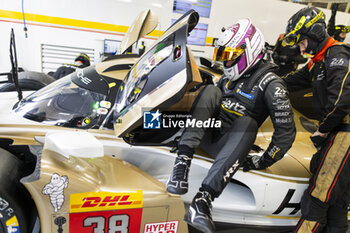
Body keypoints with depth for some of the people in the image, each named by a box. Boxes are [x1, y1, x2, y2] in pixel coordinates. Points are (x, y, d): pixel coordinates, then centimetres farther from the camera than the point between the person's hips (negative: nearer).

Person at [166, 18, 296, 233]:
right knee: (211, 90, -16)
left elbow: (286, 131, -10)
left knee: (247, 122, -35)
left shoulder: (270, 83, -7)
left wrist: (263, 162, -10)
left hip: (228, 145, -5)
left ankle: (202, 201, -47)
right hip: (206, 133, 5)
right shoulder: (231, 76, 14)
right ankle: (183, 161, -33)